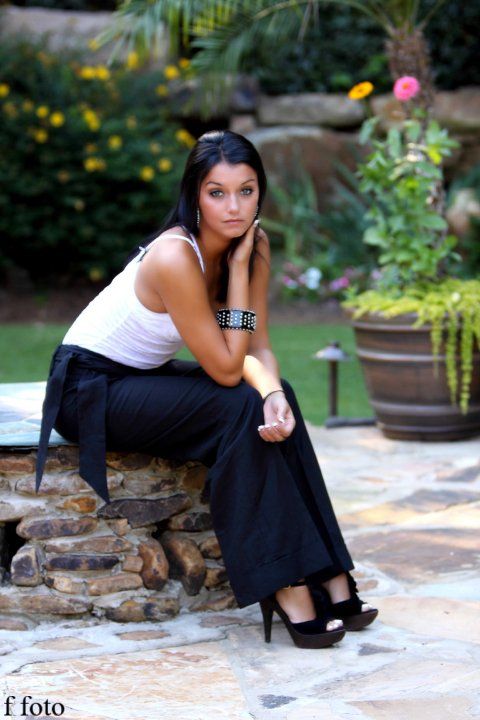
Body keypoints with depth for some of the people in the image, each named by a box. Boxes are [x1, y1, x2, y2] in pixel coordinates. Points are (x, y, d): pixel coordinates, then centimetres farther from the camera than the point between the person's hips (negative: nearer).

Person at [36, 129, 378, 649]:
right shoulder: (175, 258, -29)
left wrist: (273, 395, -27)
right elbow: (227, 369, -26)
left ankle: (326, 576, -12)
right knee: (239, 410, -25)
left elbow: (257, 349, -6)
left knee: (276, 399, -14)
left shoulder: (253, 246, -5)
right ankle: (282, 585, -19)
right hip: (89, 387, -7)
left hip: (145, 377, 7)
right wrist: (238, 270, -24)